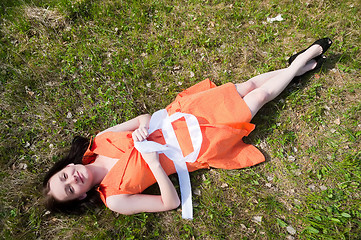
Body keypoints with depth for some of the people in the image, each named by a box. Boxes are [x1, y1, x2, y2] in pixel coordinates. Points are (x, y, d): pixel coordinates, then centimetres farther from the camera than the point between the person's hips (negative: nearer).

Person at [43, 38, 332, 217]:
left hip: (178, 115, 4)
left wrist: (143, 129, -22)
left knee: (246, 86, 6)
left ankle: (300, 63, 32)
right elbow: (171, 203, -14)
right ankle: (296, 66, 28)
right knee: (257, 97, 0)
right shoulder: (115, 199, -11)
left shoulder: (99, 141, -2)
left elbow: (143, 119, 2)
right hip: (198, 145, -3)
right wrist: (153, 162, -27)